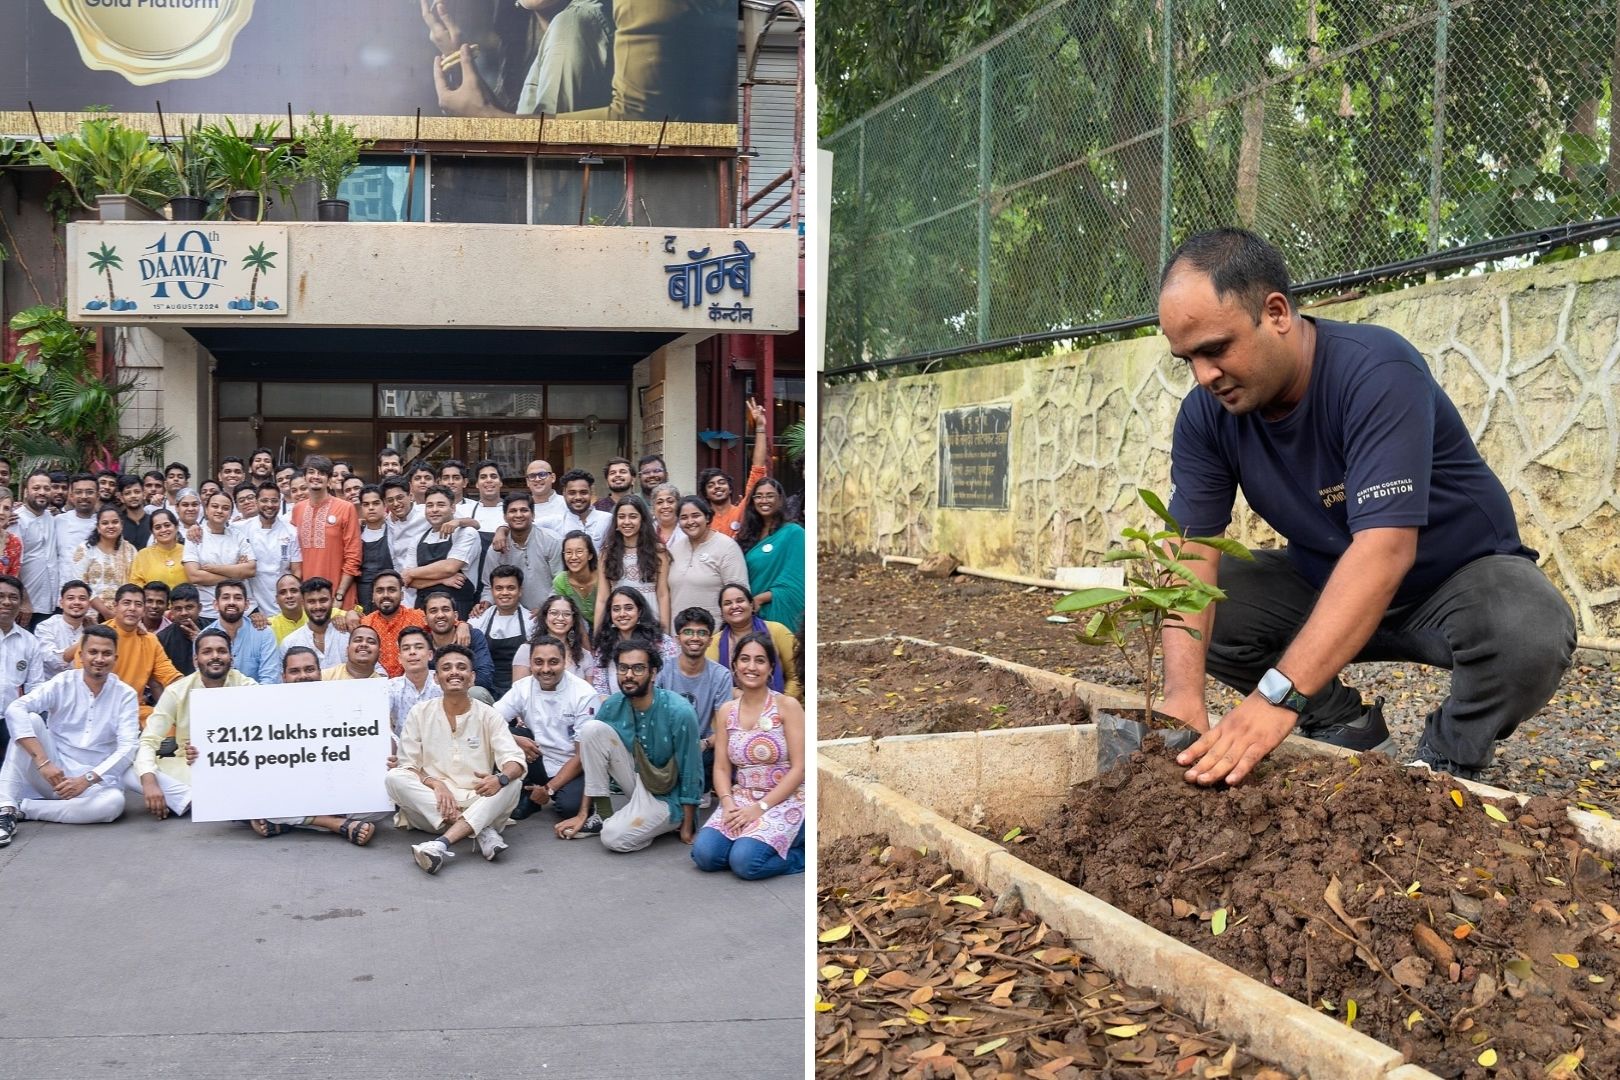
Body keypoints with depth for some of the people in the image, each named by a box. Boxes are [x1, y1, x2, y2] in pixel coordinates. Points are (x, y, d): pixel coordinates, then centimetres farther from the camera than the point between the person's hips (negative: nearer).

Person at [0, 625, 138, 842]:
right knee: (31, 719, -21)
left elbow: (127, 748, -13)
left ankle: (22, 809, -18)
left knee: (114, 802, -34)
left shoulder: (125, 695, -3)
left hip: (93, 783, 0)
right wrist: (43, 763, -31)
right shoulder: (63, 683, -4)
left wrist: (86, 779, -28)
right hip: (53, 775, 0)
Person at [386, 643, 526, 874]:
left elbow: (515, 761, -8)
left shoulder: (488, 715, 3)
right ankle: (482, 831, -31)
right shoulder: (420, 713, 5)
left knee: (512, 783, -26)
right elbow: (407, 765, 0)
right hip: (430, 805, 0)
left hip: (477, 803, 0)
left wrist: (500, 778, -32)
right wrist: (435, 784, -21)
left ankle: (442, 843, -41)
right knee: (395, 777, -25)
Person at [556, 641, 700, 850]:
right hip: (637, 783, 5)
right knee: (592, 728, -16)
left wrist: (687, 828, -13)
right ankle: (601, 814, -5)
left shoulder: (678, 712, -23)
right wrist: (583, 814, -1)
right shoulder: (611, 707, -8)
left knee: (615, 837, -30)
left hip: (666, 796, -5)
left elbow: (690, 773, -16)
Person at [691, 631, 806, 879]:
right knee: (704, 854, -21)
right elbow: (721, 768, 6)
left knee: (745, 861, -27)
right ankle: (749, 840, 6)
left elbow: (799, 769, -10)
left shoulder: (787, 706, -6)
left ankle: (800, 854, -1)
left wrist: (760, 807, -17)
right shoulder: (726, 711, 8)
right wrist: (728, 804, -13)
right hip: (741, 799, 4)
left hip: (784, 800, -4)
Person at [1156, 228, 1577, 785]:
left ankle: (1447, 757, -4)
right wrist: (1182, 692, -39)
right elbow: (1191, 551, -20)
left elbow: (1385, 547, -40)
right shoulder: (1205, 416, -13)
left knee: (1529, 632, -36)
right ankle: (1343, 728, 2)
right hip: (1323, 582, 5)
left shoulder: (1378, 371, -30)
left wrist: (1278, 696, -49)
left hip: (1461, 575, -4)